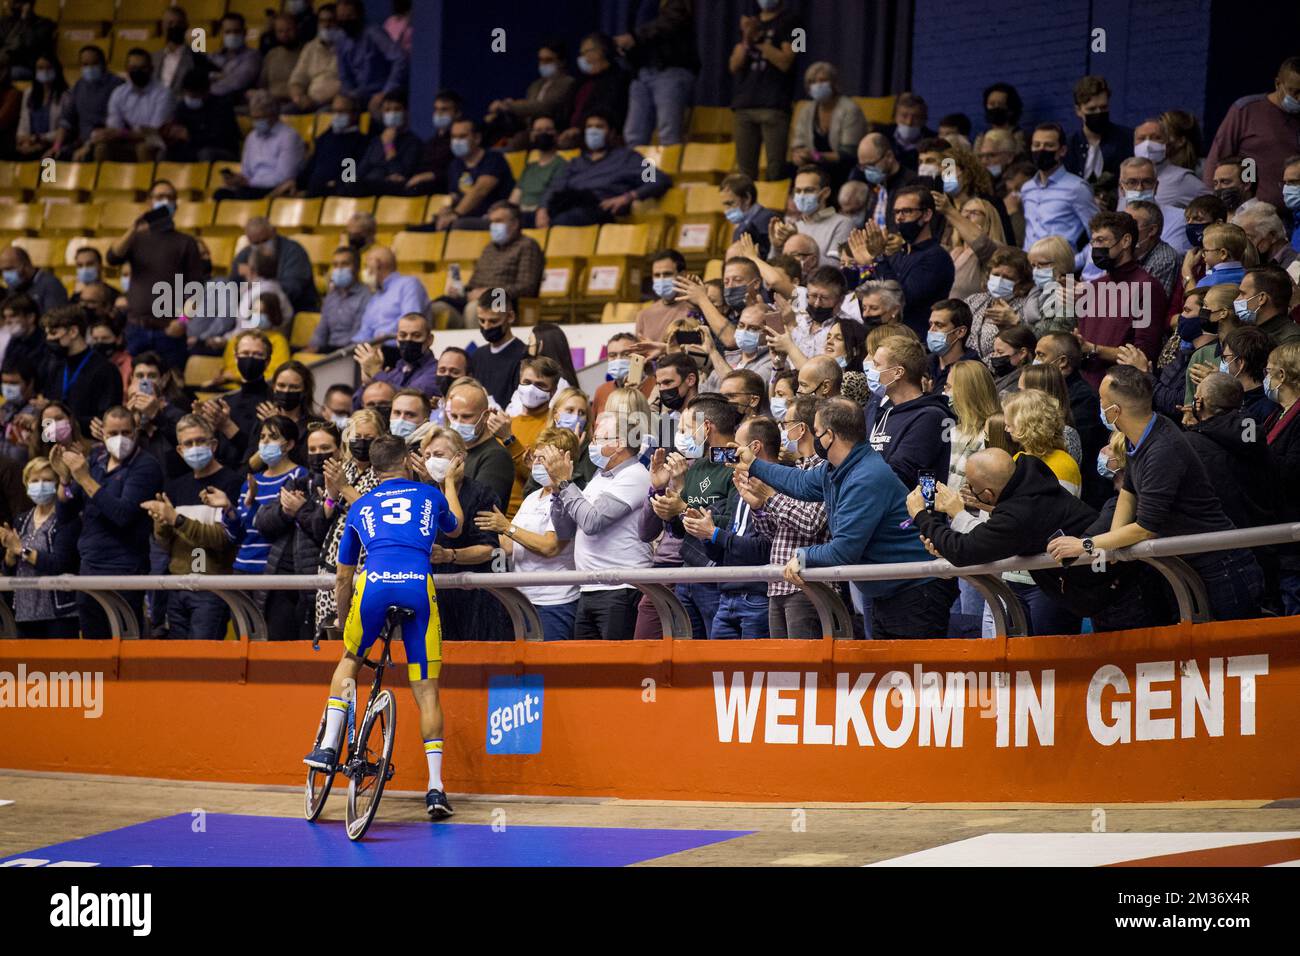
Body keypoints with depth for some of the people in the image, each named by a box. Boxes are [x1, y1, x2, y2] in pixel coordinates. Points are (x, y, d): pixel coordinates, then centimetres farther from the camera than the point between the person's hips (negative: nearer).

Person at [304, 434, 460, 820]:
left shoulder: (360, 506, 27)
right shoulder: (429, 494, 26)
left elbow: (343, 576, 32)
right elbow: (455, 526, 50)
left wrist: (343, 626, 44)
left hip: (374, 585, 1)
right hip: (419, 587, 0)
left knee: (349, 660, 27)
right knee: (426, 690, 5)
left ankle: (328, 746, 15)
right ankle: (435, 787, -2)